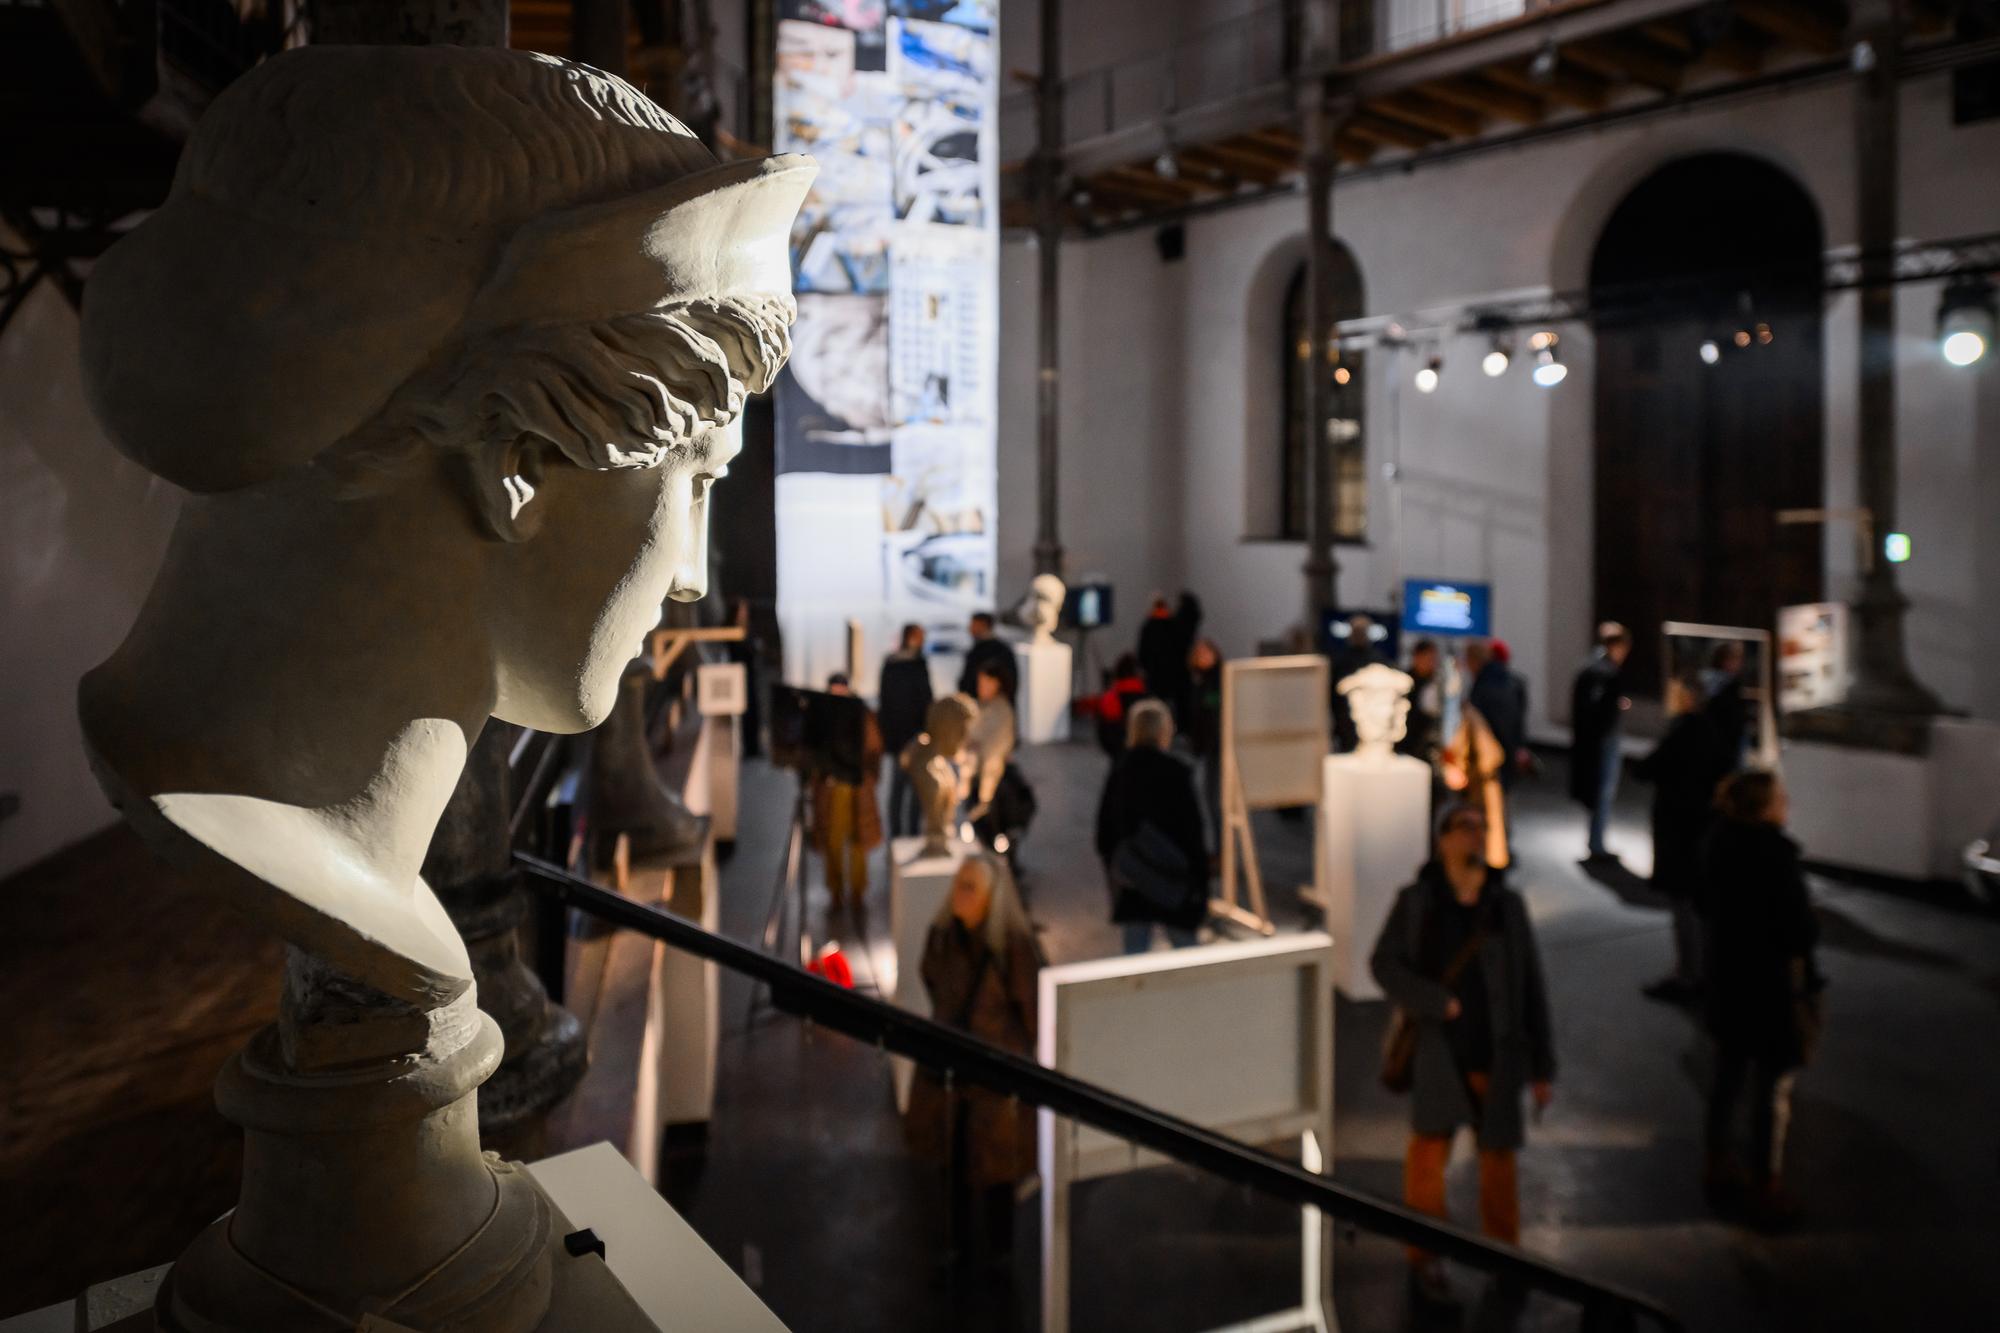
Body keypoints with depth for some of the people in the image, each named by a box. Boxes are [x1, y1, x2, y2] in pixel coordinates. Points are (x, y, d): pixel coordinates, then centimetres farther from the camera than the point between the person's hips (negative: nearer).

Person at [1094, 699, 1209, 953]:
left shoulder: (1119, 771, 0)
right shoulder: (1176, 773, -14)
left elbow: (1104, 826, 7)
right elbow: (1192, 828, -13)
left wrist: (1112, 866, 17)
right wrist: (1200, 874, -5)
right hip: (1171, 876, -4)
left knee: (1135, 950, 8)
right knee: (1184, 945, 11)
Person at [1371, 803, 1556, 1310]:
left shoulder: (1507, 905, 2)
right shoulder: (1417, 902, -3)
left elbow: (1531, 987, 5)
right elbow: (1385, 962, -3)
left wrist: (1543, 1065, 4)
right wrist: (1437, 1002, -16)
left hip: (1496, 1057, 2)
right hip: (1438, 1053, -2)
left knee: (1499, 1157, 11)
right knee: (1428, 1154, 1)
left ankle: (1504, 1257, 31)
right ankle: (1424, 1261, 18)